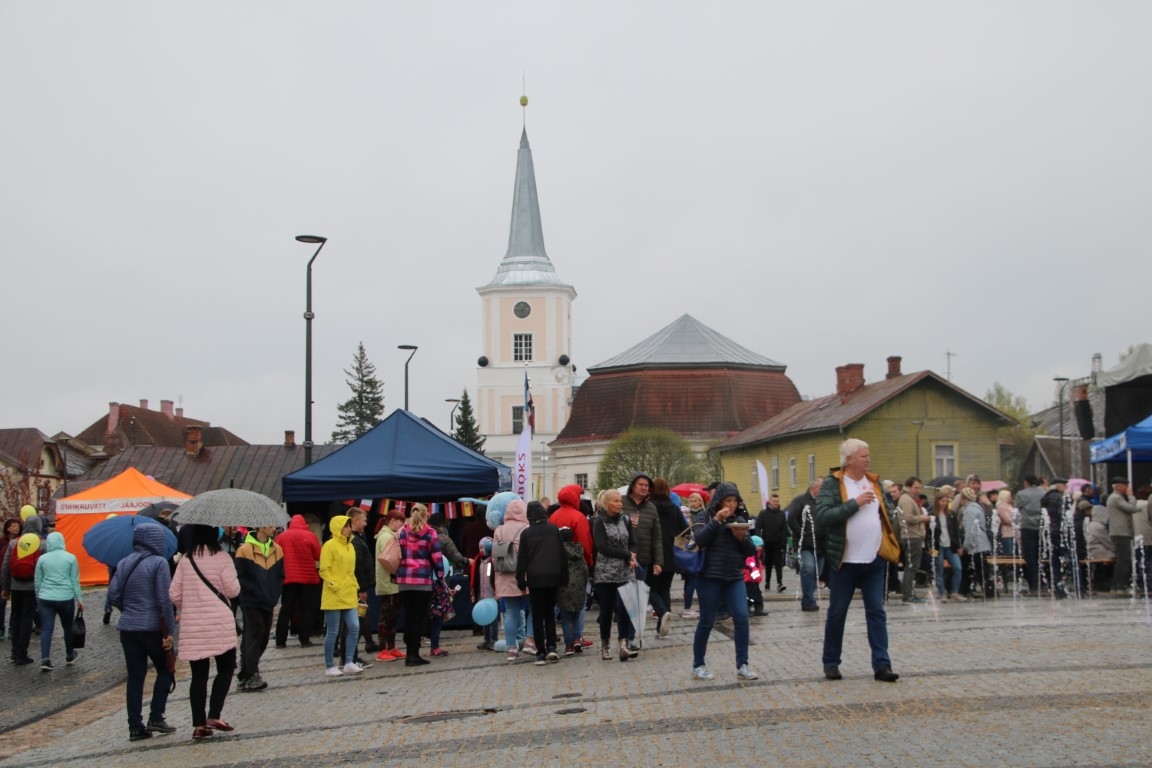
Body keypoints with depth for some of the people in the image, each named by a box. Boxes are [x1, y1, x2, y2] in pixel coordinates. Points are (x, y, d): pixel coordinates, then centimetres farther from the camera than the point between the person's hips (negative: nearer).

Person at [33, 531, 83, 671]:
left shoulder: (42, 558, 3)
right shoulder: (70, 557, -2)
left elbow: (38, 581, 9)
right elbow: (75, 580, -1)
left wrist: (38, 598, 22)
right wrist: (79, 599, 6)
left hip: (46, 598, 1)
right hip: (66, 598, -1)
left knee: (46, 629, -1)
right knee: (68, 627, 17)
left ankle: (45, 659, -14)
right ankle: (69, 655, 32)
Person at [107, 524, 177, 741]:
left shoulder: (124, 563, 8)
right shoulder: (158, 563, -11)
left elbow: (113, 595, 5)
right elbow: (165, 600, -14)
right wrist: (168, 630, -11)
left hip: (127, 628, 5)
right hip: (153, 628, -5)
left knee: (135, 677, 8)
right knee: (165, 671, 12)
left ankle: (135, 727, 8)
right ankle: (156, 718, 5)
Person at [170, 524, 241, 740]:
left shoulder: (185, 559, 5)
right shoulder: (221, 557, -6)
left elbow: (174, 594, 7)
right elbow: (233, 590, -6)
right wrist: (237, 561, 6)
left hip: (192, 626, 4)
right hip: (219, 623, -3)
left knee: (199, 675, 7)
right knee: (226, 668, 11)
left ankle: (199, 725, 6)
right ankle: (213, 716, -1)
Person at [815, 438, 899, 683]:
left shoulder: (874, 483, 10)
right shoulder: (832, 484, -8)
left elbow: (885, 514, 18)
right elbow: (822, 517, -20)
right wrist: (854, 503, -20)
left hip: (874, 561, 4)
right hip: (845, 561, -4)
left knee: (877, 612, 2)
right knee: (837, 613, 6)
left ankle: (881, 664, 3)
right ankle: (831, 662, 17)